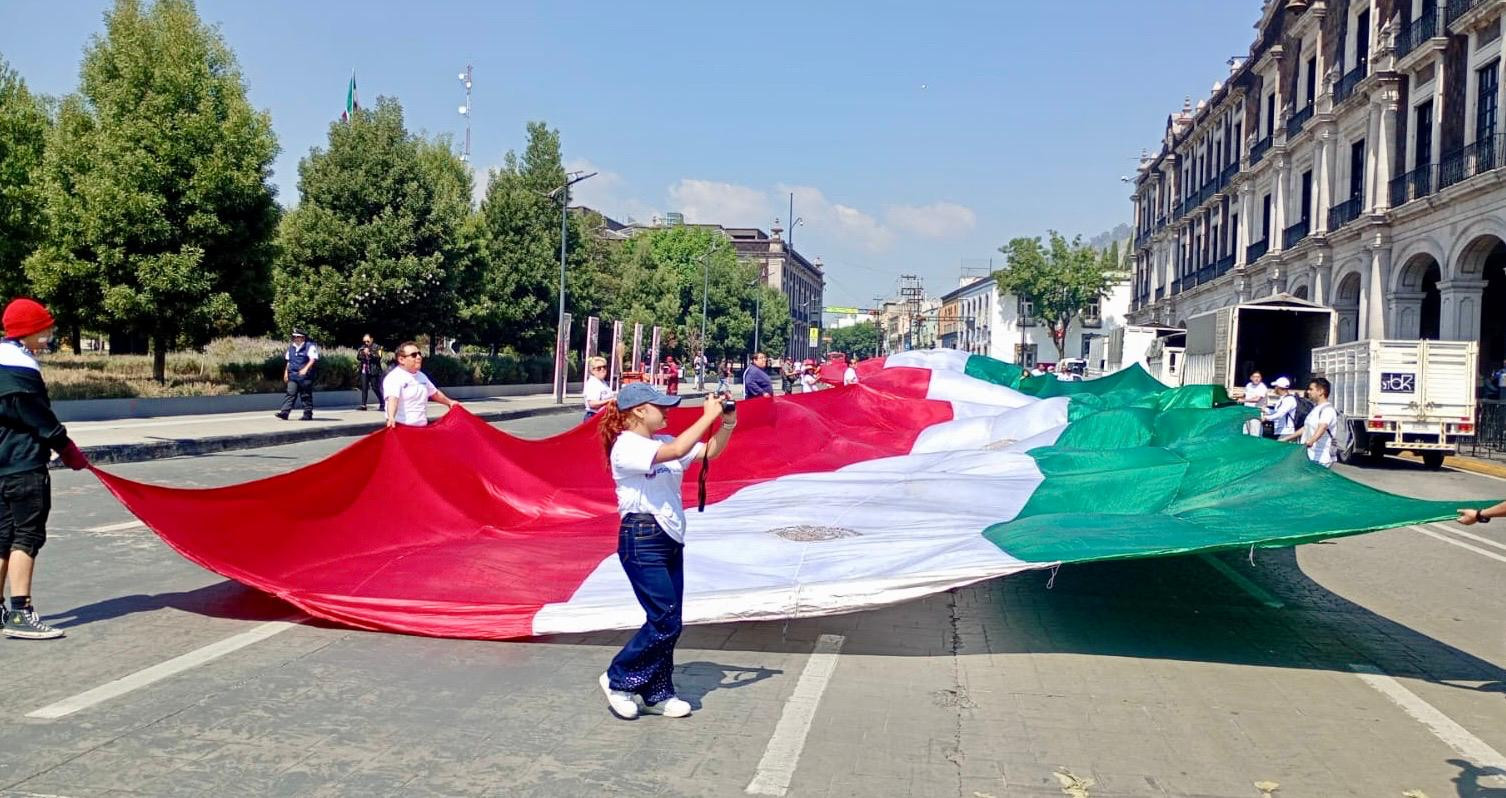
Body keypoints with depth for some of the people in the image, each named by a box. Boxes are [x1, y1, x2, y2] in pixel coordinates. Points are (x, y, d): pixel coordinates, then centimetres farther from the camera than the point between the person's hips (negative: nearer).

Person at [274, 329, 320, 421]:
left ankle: (308, 414, 8)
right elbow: (288, 361, 25)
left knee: (306, 395, 1)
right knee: (291, 394, -4)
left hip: (305, 376, -5)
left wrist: (305, 369, -29)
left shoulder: (310, 347, -6)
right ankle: (284, 412, -10)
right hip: (293, 375, 5)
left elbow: (313, 360, -16)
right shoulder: (291, 347, 15)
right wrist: (286, 372, 20)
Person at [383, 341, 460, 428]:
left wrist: (449, 402, 44)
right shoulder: (394, 377, -12)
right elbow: (392, 399, -28)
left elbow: (435, 393, 34)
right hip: (402, 427, -8)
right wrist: (391, 417, -45)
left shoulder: (421, 376, 16)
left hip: (423, 427, 8)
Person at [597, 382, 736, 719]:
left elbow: (709, 453, 10)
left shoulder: (663, 442, 12)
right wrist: (708, 417, -21)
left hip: (670, 539, 9)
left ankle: (658, 694, 20)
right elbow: (675, 452, -28)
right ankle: (618, 680, 9)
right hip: (642, 541, -8)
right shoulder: (626, 447, -13)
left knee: (667, 622, 10)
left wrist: (727, 424, -7)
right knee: (665, 620, -8)